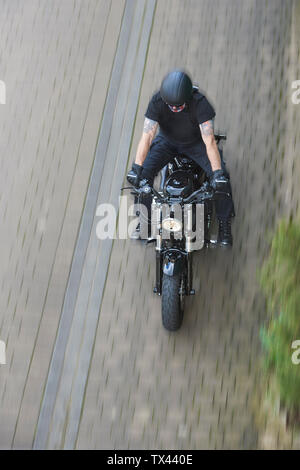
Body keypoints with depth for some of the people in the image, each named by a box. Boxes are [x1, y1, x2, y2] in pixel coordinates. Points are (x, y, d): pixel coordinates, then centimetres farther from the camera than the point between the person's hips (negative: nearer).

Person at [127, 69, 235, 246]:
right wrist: (137, 167, -39)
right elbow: (147, 136, -30)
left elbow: (209, 141, -37)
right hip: (167, 141, 2)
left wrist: (218, 172, -45)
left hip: (196, 142, -2)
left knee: (221, 178, -22)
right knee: (144, 173, -19)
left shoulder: (200, 103, -32)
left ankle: (225, 225, -5)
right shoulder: (157, 102, -26)